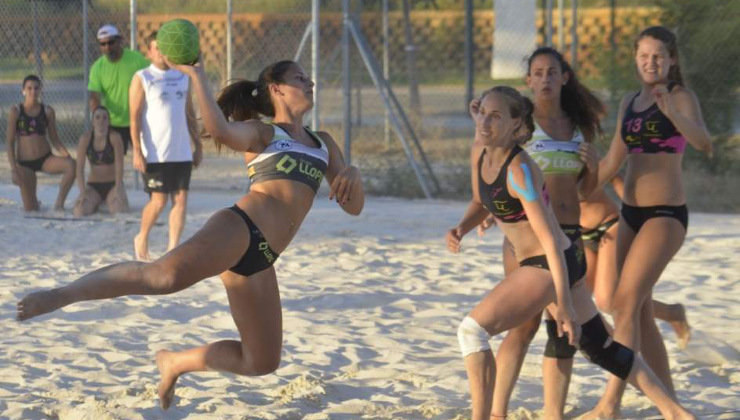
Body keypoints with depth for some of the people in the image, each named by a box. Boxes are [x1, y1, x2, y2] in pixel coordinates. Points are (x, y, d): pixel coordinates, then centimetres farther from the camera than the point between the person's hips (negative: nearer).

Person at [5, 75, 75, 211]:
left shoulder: (47, 111, 1)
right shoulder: (16, 111, -6)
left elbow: (54, 139, 6)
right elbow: (10, 142, -4)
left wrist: (66, 154, -11)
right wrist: (13, 168, -11)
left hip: (45, 159, 1)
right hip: (25, 163, -1)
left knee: (71, 165, -31)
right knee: (29, 209, -5)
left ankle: (59, 203, -16)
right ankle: (35, 203, 34)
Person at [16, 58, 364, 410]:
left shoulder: (323, 143, 26)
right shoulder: (261, 132, 8)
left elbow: (353, 207, 23)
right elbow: (220, 129, -16)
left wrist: (352, 176, 1)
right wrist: (197, 75, -18)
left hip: (258, 261, 7)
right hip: (240, 227, -7)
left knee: (262, 362, 7)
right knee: (166, 275, -35)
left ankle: (176, 362, 27)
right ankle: (60, 295, -30)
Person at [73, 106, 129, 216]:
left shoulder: (115, 137, -11)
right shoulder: (85, 139, -7)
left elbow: (119, 166, -17)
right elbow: (80, 167, -10)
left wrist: (118, 189, -29)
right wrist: (82, 192, -22)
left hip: (112, 184, -1)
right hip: (93, 186, 1)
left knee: (120, 209, -32)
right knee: (79, 211, -27)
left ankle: (108, 203, 6)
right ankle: (95, 205, 10)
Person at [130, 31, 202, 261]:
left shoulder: (182, 76, 13)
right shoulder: (142, 79, -2)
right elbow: (135, 117, -7)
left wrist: (197, 145, 14)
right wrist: (137, 151, -14)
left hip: (182, 153, 5)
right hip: (155, 154, -5)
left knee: (180, 199, -1)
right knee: (158, 200, -4)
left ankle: (173, 248, 3)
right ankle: (142, 239, 20)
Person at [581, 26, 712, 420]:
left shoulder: (681, 97, -7)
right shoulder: (629, 103, 13)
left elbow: (704, 143, -25)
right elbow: (612, 161, 20)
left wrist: (672, 114, -42)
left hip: (666, 214, -8)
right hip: (631, 213, 8)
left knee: (626, 302, -17)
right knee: (638, 312, 8)